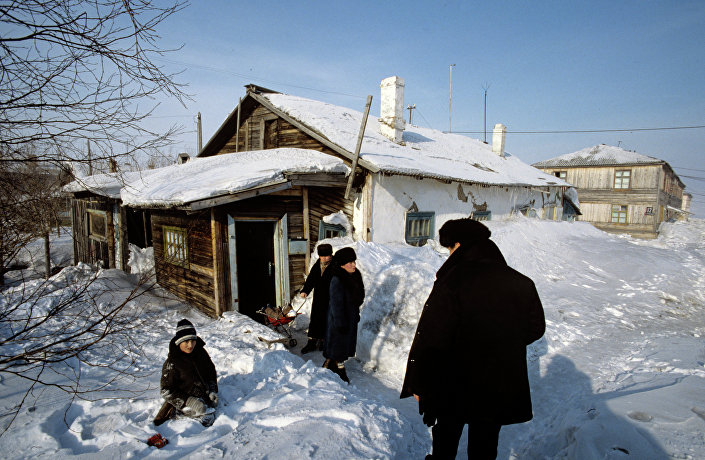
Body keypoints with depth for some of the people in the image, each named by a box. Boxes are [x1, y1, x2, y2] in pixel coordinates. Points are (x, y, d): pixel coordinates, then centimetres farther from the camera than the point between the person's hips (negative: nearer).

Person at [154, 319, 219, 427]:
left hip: (204, 393, 6)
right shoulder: (171, 363, -18)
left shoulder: (201, 353, -3)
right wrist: (188, 401, -25)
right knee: (207, 416, -19)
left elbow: (211, 373, 11)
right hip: (183, 400, -6)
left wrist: (213, 391, -3)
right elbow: (166, 391, -15)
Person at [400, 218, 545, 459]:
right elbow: (536, 328, 10)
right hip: (502, 390, 4)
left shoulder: (452, 282, -21)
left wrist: (418, 383, -12)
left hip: (455, 387, -4)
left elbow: (430, 338, -23)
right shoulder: (521, 283, -4)